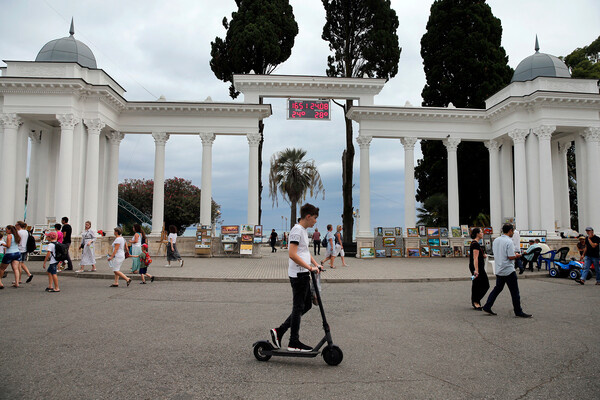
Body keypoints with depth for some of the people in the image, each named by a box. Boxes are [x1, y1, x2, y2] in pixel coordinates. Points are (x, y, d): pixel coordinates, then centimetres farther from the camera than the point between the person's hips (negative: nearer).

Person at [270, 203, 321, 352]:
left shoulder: (304, 231, 17)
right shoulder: (297, 230, -15)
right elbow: (292, 254, -23)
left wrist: (316, 264, 14)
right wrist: (310, 267, -23)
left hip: (303, 274, 10)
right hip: (298, 274, -10)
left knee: (307, 305, 14)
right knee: (298, 307, -2)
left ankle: (279, 331, 17)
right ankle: (294, 342, 9)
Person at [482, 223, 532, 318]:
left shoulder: (496, 240, 8)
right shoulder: (509, 242, -16)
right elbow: (511, 257, -20)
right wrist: (517, 255, 1)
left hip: (499, 270, 8)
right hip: (509, 271, -8)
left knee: (497, 288, 15)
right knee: (514, 292, 3)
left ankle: (487, 307, 12)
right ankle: (518, 311, 11)